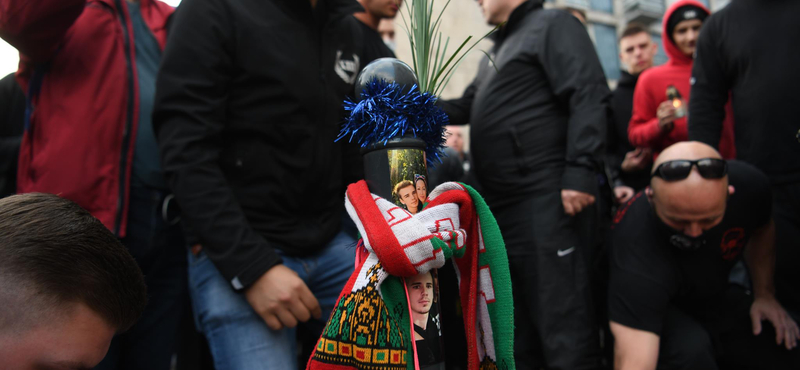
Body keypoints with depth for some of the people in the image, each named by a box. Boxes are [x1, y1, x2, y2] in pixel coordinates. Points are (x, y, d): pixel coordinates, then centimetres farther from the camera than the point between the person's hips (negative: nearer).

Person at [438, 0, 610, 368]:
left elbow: (589, 98, -14)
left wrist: (580, 172, -24)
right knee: (514, 326, 15)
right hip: (503, 205, 10)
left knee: (562, 324, -9)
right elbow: (466, 107, 31)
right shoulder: (499, 48, 27)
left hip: (547, 199, -10)